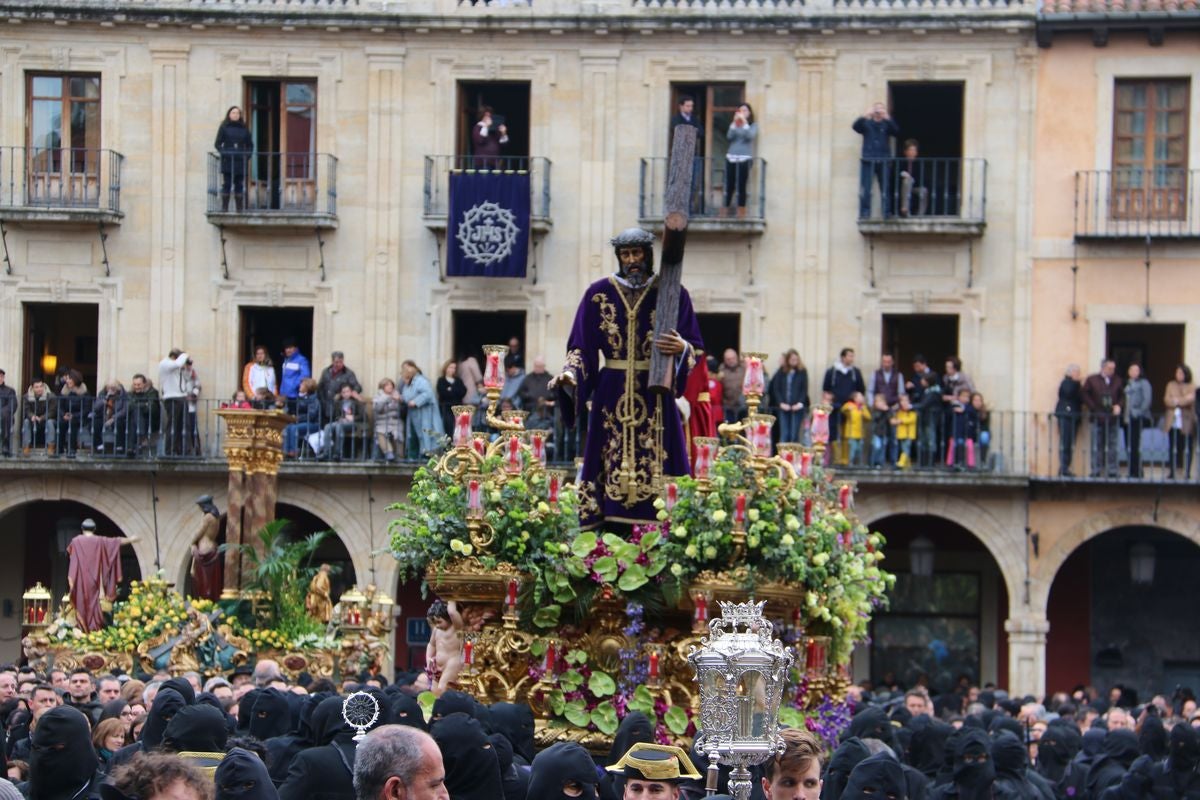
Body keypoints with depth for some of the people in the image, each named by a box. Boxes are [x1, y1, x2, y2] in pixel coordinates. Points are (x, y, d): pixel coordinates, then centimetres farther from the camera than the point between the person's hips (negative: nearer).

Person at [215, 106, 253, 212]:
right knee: (227, 184, -6)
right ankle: (224, 207, -5)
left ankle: (239, 208, 6)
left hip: (240, 162, 3)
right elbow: (217, 144, 2)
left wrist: (247, 156, -1)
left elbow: (250, 145, 15)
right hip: (227, 162, -3)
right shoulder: (224, 128, 4)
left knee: (239, 186, 3)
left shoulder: (244, 129, 11)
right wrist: (224, 153, -13)